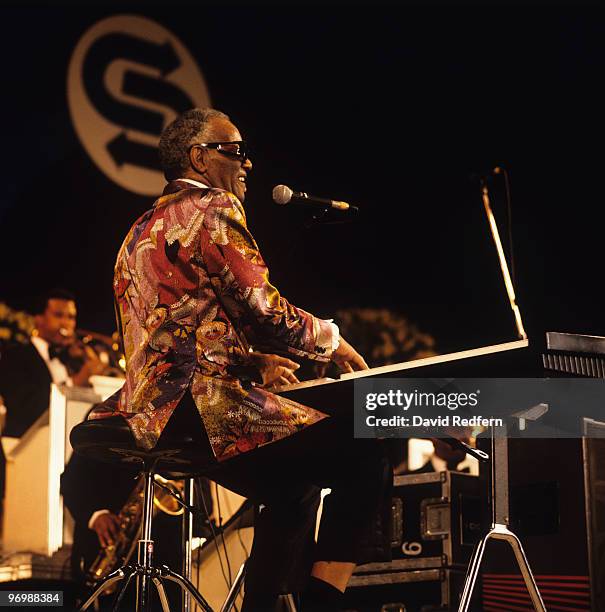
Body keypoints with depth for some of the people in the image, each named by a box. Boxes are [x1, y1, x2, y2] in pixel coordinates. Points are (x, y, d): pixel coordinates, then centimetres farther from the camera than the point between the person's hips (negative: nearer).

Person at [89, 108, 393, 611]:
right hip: (203, 402, -10)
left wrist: (254, 359, 28)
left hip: (152, 410, 11)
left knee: (293, 480, 27)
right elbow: (266, 313, -12)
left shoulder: (144, 229, 24)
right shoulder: (213, 210, -5)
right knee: (365, 457, -12)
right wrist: (332, 341, 5)